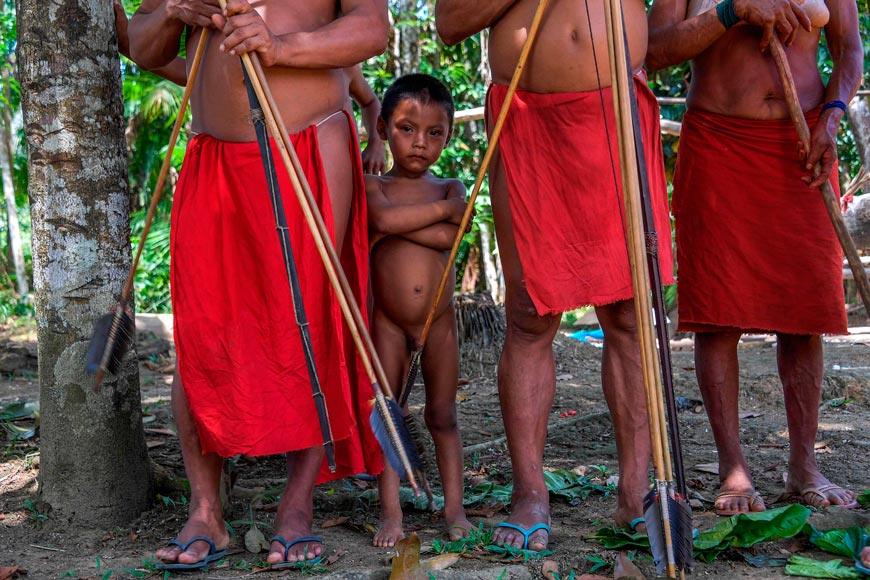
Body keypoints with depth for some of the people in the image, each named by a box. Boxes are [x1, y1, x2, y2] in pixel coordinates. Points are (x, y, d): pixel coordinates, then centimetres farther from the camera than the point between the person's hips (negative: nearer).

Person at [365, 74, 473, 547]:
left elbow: (447, 236, -17)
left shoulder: (450, 188, 4)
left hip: (438, 322, 1)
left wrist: (396, 225, -16)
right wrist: (443, 207, -16)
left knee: (442, 417, 8)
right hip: (388, 322, -1)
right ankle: (390, 513, 9)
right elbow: (386, 217, -24)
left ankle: (454, 507, 16)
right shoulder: (373, 185, 0)